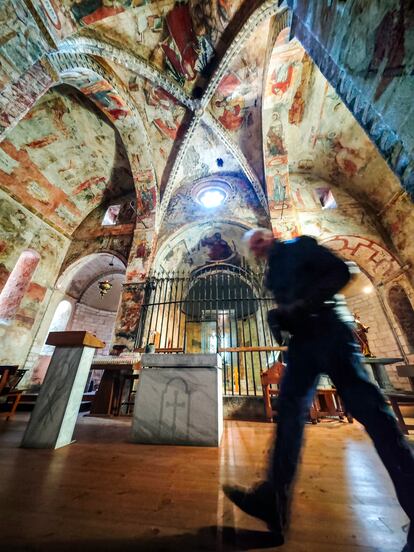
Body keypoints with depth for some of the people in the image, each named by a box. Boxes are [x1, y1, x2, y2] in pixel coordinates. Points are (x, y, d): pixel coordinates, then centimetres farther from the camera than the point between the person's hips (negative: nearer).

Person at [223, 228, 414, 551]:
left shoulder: (300, 246, 7)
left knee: (366, 407, -6)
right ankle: (274, 497, 6)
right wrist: (281, 319, 2)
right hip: (303, 339, 7)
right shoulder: (273, 273, 24)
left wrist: (305, 304, -16)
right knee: (290, 410, 0)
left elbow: (340, 272, -6)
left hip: (328, 328, -6)